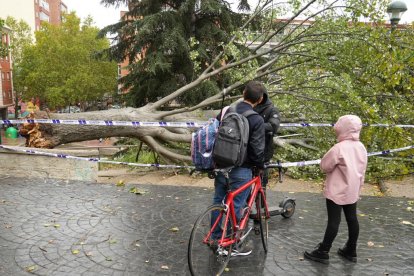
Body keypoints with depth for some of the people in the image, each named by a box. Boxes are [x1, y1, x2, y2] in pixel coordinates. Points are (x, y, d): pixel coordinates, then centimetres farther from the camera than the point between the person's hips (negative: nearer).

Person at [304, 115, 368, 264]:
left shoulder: (339, 148, -21)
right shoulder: (361, 147, 3)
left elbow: (324, 166, -13)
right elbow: (362, 170, 12)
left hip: (337, 191, -7)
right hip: (353, 191, 7)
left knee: (333, 221, -2)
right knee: (352, 219, 14)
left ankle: (323, 252, 8)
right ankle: (351, 251, 27)